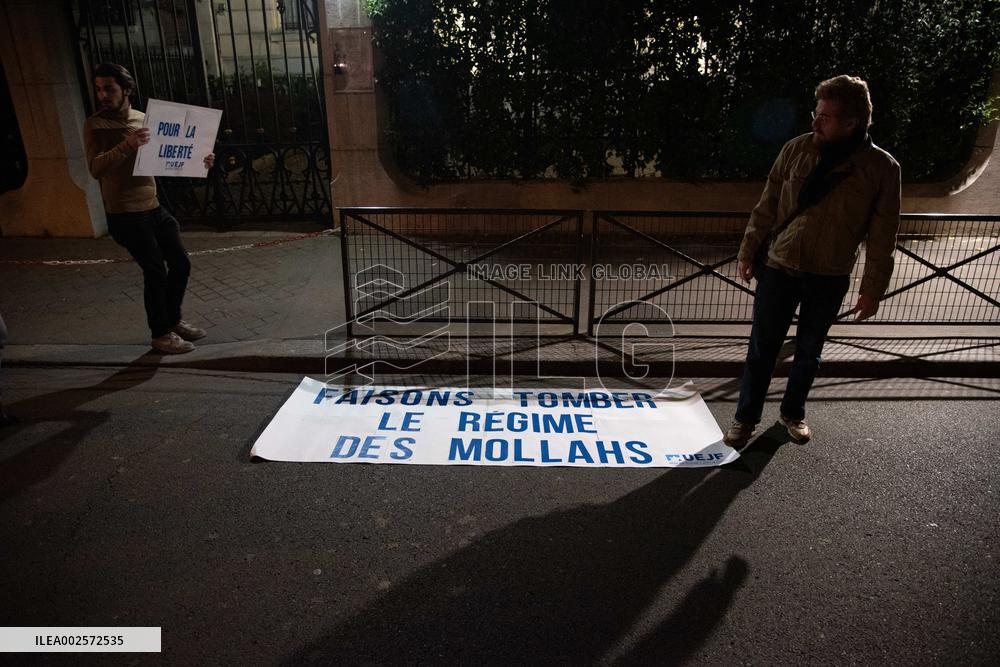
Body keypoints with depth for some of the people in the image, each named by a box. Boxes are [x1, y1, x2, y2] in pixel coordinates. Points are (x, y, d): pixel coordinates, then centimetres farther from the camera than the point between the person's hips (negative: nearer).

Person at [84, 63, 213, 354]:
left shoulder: (144, 119, 9)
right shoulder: (95, 125, -7)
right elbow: (96, 168, -18)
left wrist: (198, 160, -3)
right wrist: (127, 145, -33)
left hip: (154, 208, 6)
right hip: (126, 215, -6)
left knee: (180, 263, 9)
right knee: (156, 271, -5)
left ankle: (173, 321, 28)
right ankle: (160, 334, 11)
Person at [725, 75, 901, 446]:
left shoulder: (882, 168, -8)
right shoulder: (797, 149, -5)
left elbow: (882, 237, -4)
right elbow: (767, 206, 2)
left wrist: (872, 290, -3)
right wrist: (748, 251, 2)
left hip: (829, 280, 0)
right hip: (778, 268, 0)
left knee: (809, 352, 15)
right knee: (762, 348, 6)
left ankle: (793, 412, 36)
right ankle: (746, 417, 21)